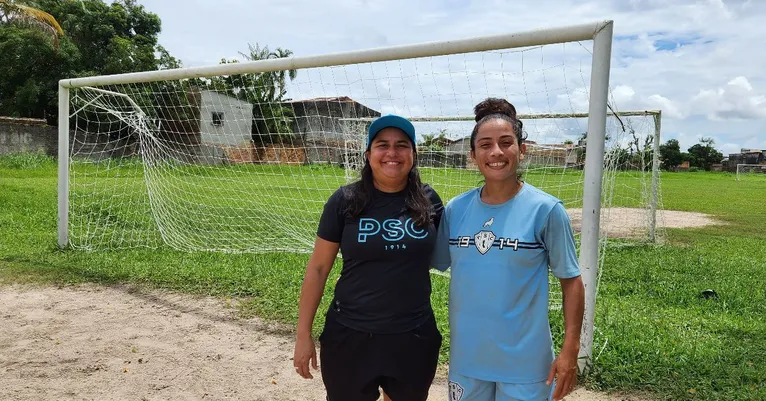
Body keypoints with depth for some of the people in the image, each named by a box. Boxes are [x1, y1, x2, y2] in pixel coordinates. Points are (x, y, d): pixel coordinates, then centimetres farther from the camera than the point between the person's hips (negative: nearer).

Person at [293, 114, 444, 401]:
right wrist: (303, 335, -3)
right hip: (351, 336, -1)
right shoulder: (345, 201, -8)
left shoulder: (428, 200, -3)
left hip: (414, 337, 2)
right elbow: (318, 269, -4)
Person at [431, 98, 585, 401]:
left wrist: (570, 350, -9)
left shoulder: (545, 209, -10)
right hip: (466, 356, 3)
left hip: (524, 359, -3)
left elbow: (571, 281, -5)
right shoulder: (455, 209, -2)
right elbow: (433, 264, 8)